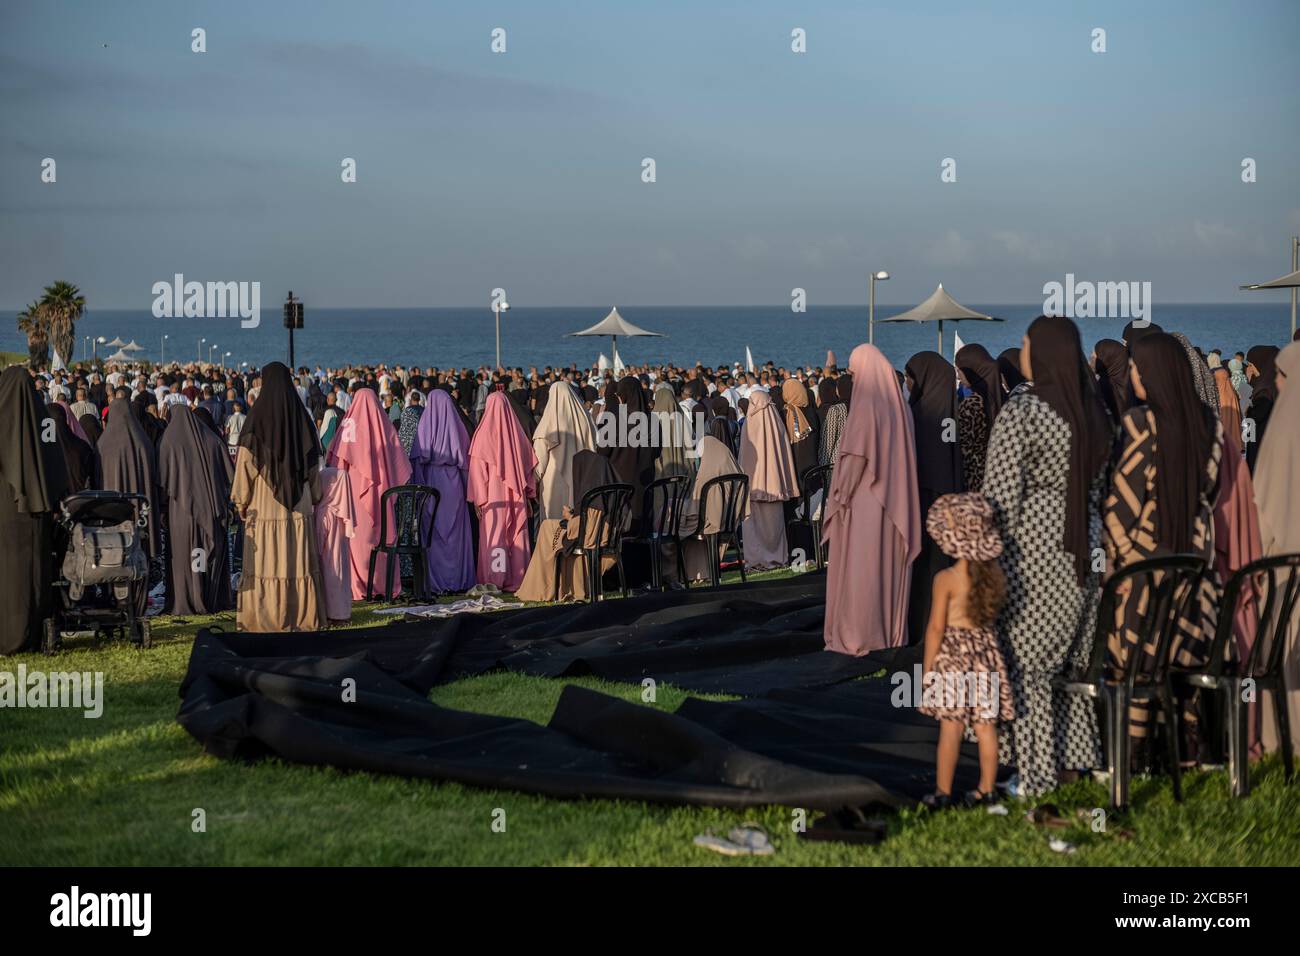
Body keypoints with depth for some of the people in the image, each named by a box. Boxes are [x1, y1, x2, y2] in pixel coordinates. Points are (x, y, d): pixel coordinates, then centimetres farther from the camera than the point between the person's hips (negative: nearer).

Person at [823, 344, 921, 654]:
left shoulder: (866, 402, -13)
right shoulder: (899, 404, 7)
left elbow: (855, 454, -17)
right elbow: (905, 454, 9)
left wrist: (841, 495, -10)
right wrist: (894, 490, 14)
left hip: (864, 501, -7)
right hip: (893, 501, 7)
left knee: (858, 567, -2)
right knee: (890, 564, 12)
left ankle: (856, 636, -1)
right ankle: (892, 630, 17)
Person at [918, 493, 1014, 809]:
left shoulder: (946, 579, -13)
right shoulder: (995, 574, 1)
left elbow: (936, 627, -10)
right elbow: (992, 614, 10)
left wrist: (927, 667, -4)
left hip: (953, 655, -5)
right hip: (987, 651, 5)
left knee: (950, 728, 0)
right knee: (986, 725, 9)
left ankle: (943, 791, 7)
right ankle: (986, 789, 16)